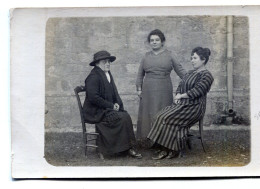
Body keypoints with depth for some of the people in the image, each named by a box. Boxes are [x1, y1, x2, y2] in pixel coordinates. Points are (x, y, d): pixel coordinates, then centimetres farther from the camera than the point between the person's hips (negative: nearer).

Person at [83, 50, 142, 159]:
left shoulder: (108, 75, 16)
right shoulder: (93, 77, -13)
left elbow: (114, 93, 22)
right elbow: (93, 98, -21)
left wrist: (117, 103, -1)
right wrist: (111, 106, -17)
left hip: (108, 109, 8)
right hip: (95, 112, -8)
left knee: (126, 116, -17)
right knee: (123, 118, -24)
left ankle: (129, 148, -16)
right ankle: (128, 148, -16)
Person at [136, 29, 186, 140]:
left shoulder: (169, 55, 5)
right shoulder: (146, 56, 12)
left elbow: (180, 71, 4)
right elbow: (140, 74, 17)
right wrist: (139, 88, 8)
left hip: (164, 91, -2)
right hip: (148, 91, 2)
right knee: (148, 114, 0)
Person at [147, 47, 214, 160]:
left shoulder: (206, 76, -6)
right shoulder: (190, 73, 21)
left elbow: (196, 91, -17)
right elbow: (180, 85, 19)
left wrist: (181, 96, -8)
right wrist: (178, 96, -2)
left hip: (194, 107, -8)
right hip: (183, 104, 8)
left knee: (168, 118, -26)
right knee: (161, 116, -17)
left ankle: (173, 150, -15)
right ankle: (165, 149, -21)